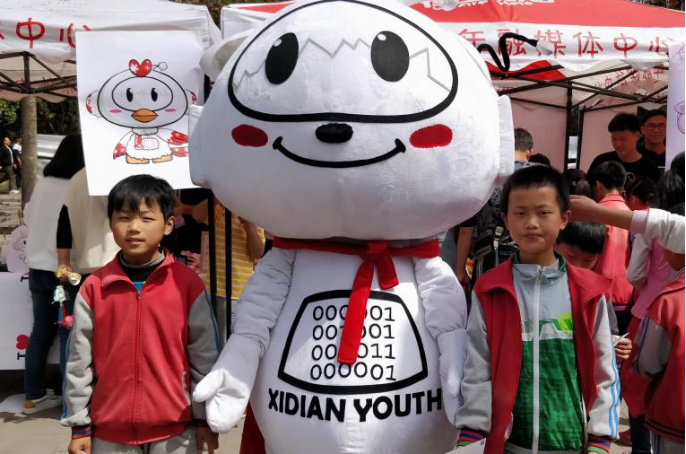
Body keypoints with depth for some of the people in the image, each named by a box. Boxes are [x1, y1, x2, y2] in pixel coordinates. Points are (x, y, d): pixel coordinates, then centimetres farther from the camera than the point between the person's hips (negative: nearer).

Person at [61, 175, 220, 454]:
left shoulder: (187, 283, -7)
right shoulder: (94, 287, -3)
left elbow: (205, 355, -1)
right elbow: (79, 360, 3)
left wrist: (205, 418, 3)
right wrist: (79, 425, 6)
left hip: (174, 429, -1)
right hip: (109, 431, 1)